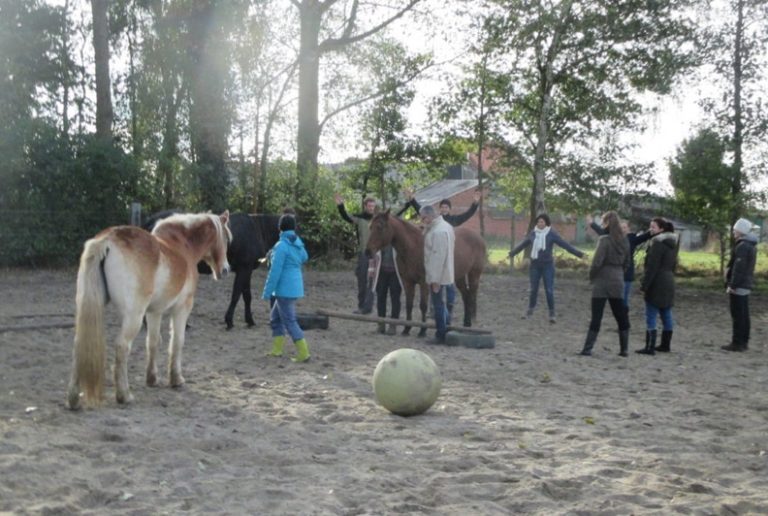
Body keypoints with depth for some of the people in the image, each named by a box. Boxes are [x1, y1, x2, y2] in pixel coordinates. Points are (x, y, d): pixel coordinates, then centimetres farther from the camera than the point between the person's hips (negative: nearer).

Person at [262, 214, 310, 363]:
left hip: (285, 289, -9)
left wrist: (267, 292, -14)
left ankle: (303, 353, -4)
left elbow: (275, 271, -19)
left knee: (289, 321, -3)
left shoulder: (281, 246, -17)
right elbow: (304, 258, 27)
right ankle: (277, 349, 24)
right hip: (295, 287, 9)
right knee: (275, 316, 20)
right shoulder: (298, 243, 7)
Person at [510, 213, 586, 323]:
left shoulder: (552, 234, -8)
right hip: (535, 265, 3)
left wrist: (578, 254, -18)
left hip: (547, 265, -3)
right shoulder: (533, 233, 4)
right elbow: (523, 244, 19)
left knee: (549, 290, -5)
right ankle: (530, 310, 25)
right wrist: (512, 253, 32)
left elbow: (565, 244, -11)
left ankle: (552, 314, 3)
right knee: (534, 289, 11)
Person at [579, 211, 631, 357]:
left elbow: (597, 262, -17)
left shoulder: (604, 240, -14)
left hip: (602, 283, -5)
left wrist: (591, 277, -2)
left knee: (596, 317, -1)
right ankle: (624, 349, 15)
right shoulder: (624, 241, 6)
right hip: (618, 283, 6)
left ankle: (588, 348, 0)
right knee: (621, 316, 12)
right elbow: (627, 262, 11)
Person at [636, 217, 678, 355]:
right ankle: (665, 345, 20)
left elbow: (652, 266, -18)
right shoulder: (672, 242, 14)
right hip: (669, 282, 9)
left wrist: (645, 286, -17)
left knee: (651, 316, -6)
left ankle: (650, 347, -6)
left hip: (657, 283, -9)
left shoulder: (658, 242, -14)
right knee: (666, 315, 13)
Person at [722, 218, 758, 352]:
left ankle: (737, 343, -5)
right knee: (744, 315, 13)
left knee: (737, 316, -7)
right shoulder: (751, 246, 15)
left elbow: (738, 268, -23)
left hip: (738, 286, -10)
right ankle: (744, 342, 19)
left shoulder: (742, 246, -17)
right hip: (746, 285, 10)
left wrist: (732, 285, -22)